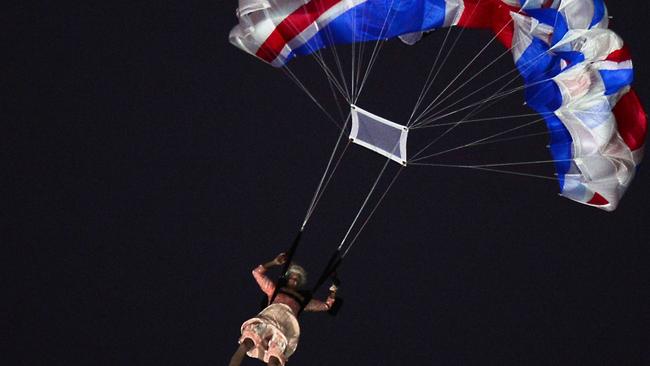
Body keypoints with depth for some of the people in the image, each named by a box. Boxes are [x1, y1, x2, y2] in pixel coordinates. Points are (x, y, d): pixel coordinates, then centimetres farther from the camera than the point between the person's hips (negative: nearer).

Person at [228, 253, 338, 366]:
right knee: (246, 345, -32)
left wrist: (333, 290, 35)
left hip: (287, 323, 0)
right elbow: (257, 272, 43)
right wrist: (274, 263, 41)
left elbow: (326, 305, 41)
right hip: (268, 318, 0)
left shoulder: (302, 299, 39)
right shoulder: (275, 289, 37)